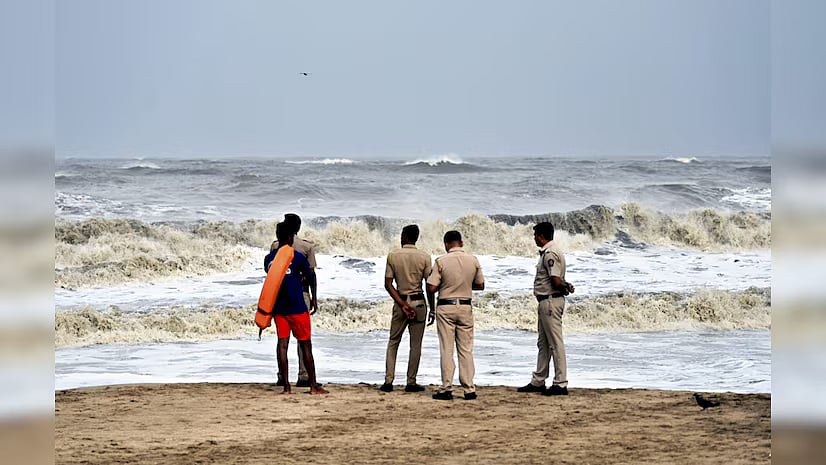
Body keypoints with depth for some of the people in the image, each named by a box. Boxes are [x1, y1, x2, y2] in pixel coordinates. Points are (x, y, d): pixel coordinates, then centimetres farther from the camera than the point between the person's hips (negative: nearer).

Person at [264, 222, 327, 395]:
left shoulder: (269, 259, 4)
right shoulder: (297, 257, -9)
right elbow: (310, 277, 3)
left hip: (278, 308, 4)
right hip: (297, 308, -4)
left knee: (282, 344, 2)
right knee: (306, 345, 4)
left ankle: (286, 386, -3)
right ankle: (313, 385, 8)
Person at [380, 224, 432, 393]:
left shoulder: (392, 256, -2)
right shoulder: (424, 257, -4)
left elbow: (388, 284, -6)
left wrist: (402, 304, -7)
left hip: (400, 301, 1)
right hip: (418, 302, -1)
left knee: (393, 342, 12)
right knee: (415, 345, 5)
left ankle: (388, 381, 5)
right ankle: (411, 382, 6)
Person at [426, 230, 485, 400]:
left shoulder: (441, 261, -11)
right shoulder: (473, 261, 0)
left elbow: (431, 288, -12)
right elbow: (480, 285, 10)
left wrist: (432, 309, 5)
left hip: (445, 307, -3)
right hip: (466, 307, 3)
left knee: (446, 350, 2)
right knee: (466, 349, 7)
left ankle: (447, 389, 2)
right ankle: (469, 389, 6)